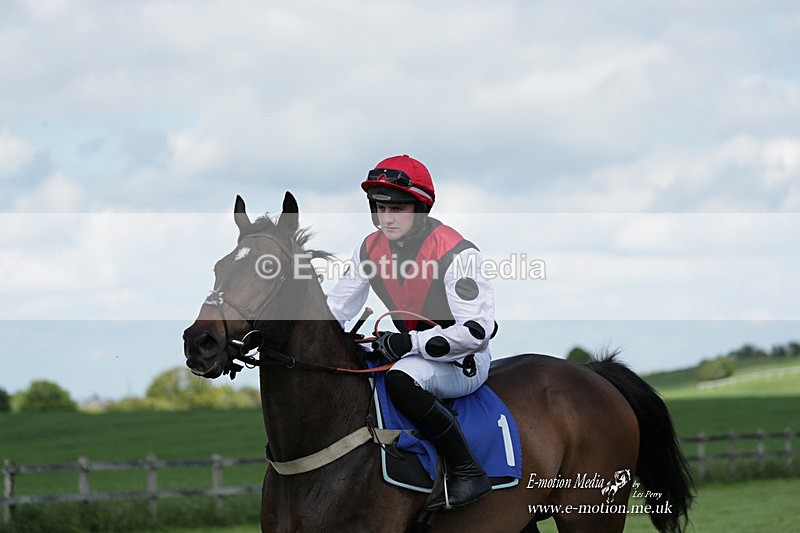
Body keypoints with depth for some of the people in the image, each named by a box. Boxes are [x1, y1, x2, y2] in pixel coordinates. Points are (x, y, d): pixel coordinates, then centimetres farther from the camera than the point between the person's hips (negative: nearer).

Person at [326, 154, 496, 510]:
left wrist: (411, 343, -27)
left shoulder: (455, 253, -21)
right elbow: (335, 308, 7)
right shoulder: (371, 249, 0)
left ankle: (467, 473, -27)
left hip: (464, 361, -8)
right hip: (413, 352, 8)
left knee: (400, 378, -36)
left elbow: (477, 330, -26)